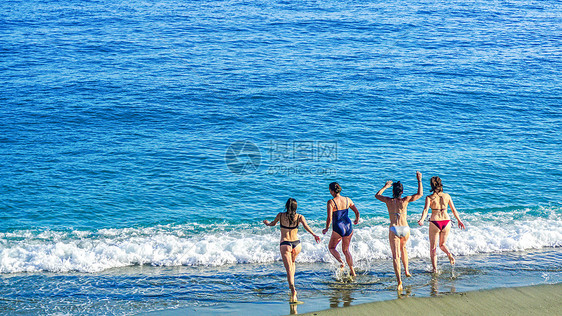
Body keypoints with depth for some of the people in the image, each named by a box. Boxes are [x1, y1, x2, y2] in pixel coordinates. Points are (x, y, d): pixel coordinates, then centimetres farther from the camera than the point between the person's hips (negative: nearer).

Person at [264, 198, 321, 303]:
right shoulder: (299, 217, 1)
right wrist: (314, 235, -17)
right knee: (292, 262, 31)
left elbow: (273, 224, 17)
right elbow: (306, 226, -16)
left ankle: (293, 290, -24)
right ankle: (291, 283, 25)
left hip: (285, 244, -2)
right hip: (296, 244, 2)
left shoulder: (281, 215, 0)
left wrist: (267, 222, 37)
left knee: (289, 269, -8)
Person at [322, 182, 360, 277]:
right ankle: (352, 271, 18)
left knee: (331, 247, 20)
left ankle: (341, 262, -5)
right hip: (348, 227, 5)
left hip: (338, 229, -5)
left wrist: (326, 229, -4)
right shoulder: (347, 200, 1)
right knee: (346, 250, 22)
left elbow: (329, 218, -20)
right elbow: (357, 212, 7)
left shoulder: (331, 202, -14)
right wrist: (357, 220, 28)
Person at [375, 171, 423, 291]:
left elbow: (377, 195, 21)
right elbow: (420, 194, 6)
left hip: (394, 229, -1)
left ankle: (399, 281, -18)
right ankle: (406, 270, 30)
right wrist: (419, 180, 12)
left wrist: (385, 187, 34)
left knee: (396, 256, -5)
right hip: (405, 229, 1)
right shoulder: (405, 200, -3)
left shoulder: (389, 201, 1)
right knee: (403, 248, 32)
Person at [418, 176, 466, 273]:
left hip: (435, 223, -3)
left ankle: (435, 269, 7)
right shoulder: (447, 196, 3)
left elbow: (426, 209, -22)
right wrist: (459, 220, 22)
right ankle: (449, 254, -8)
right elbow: (454, 210, 9)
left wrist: (422, 220, -34)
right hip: (446, 221, 3)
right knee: (442, 244, 23)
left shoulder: (429, 197, -6)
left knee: (433, 247, 12)